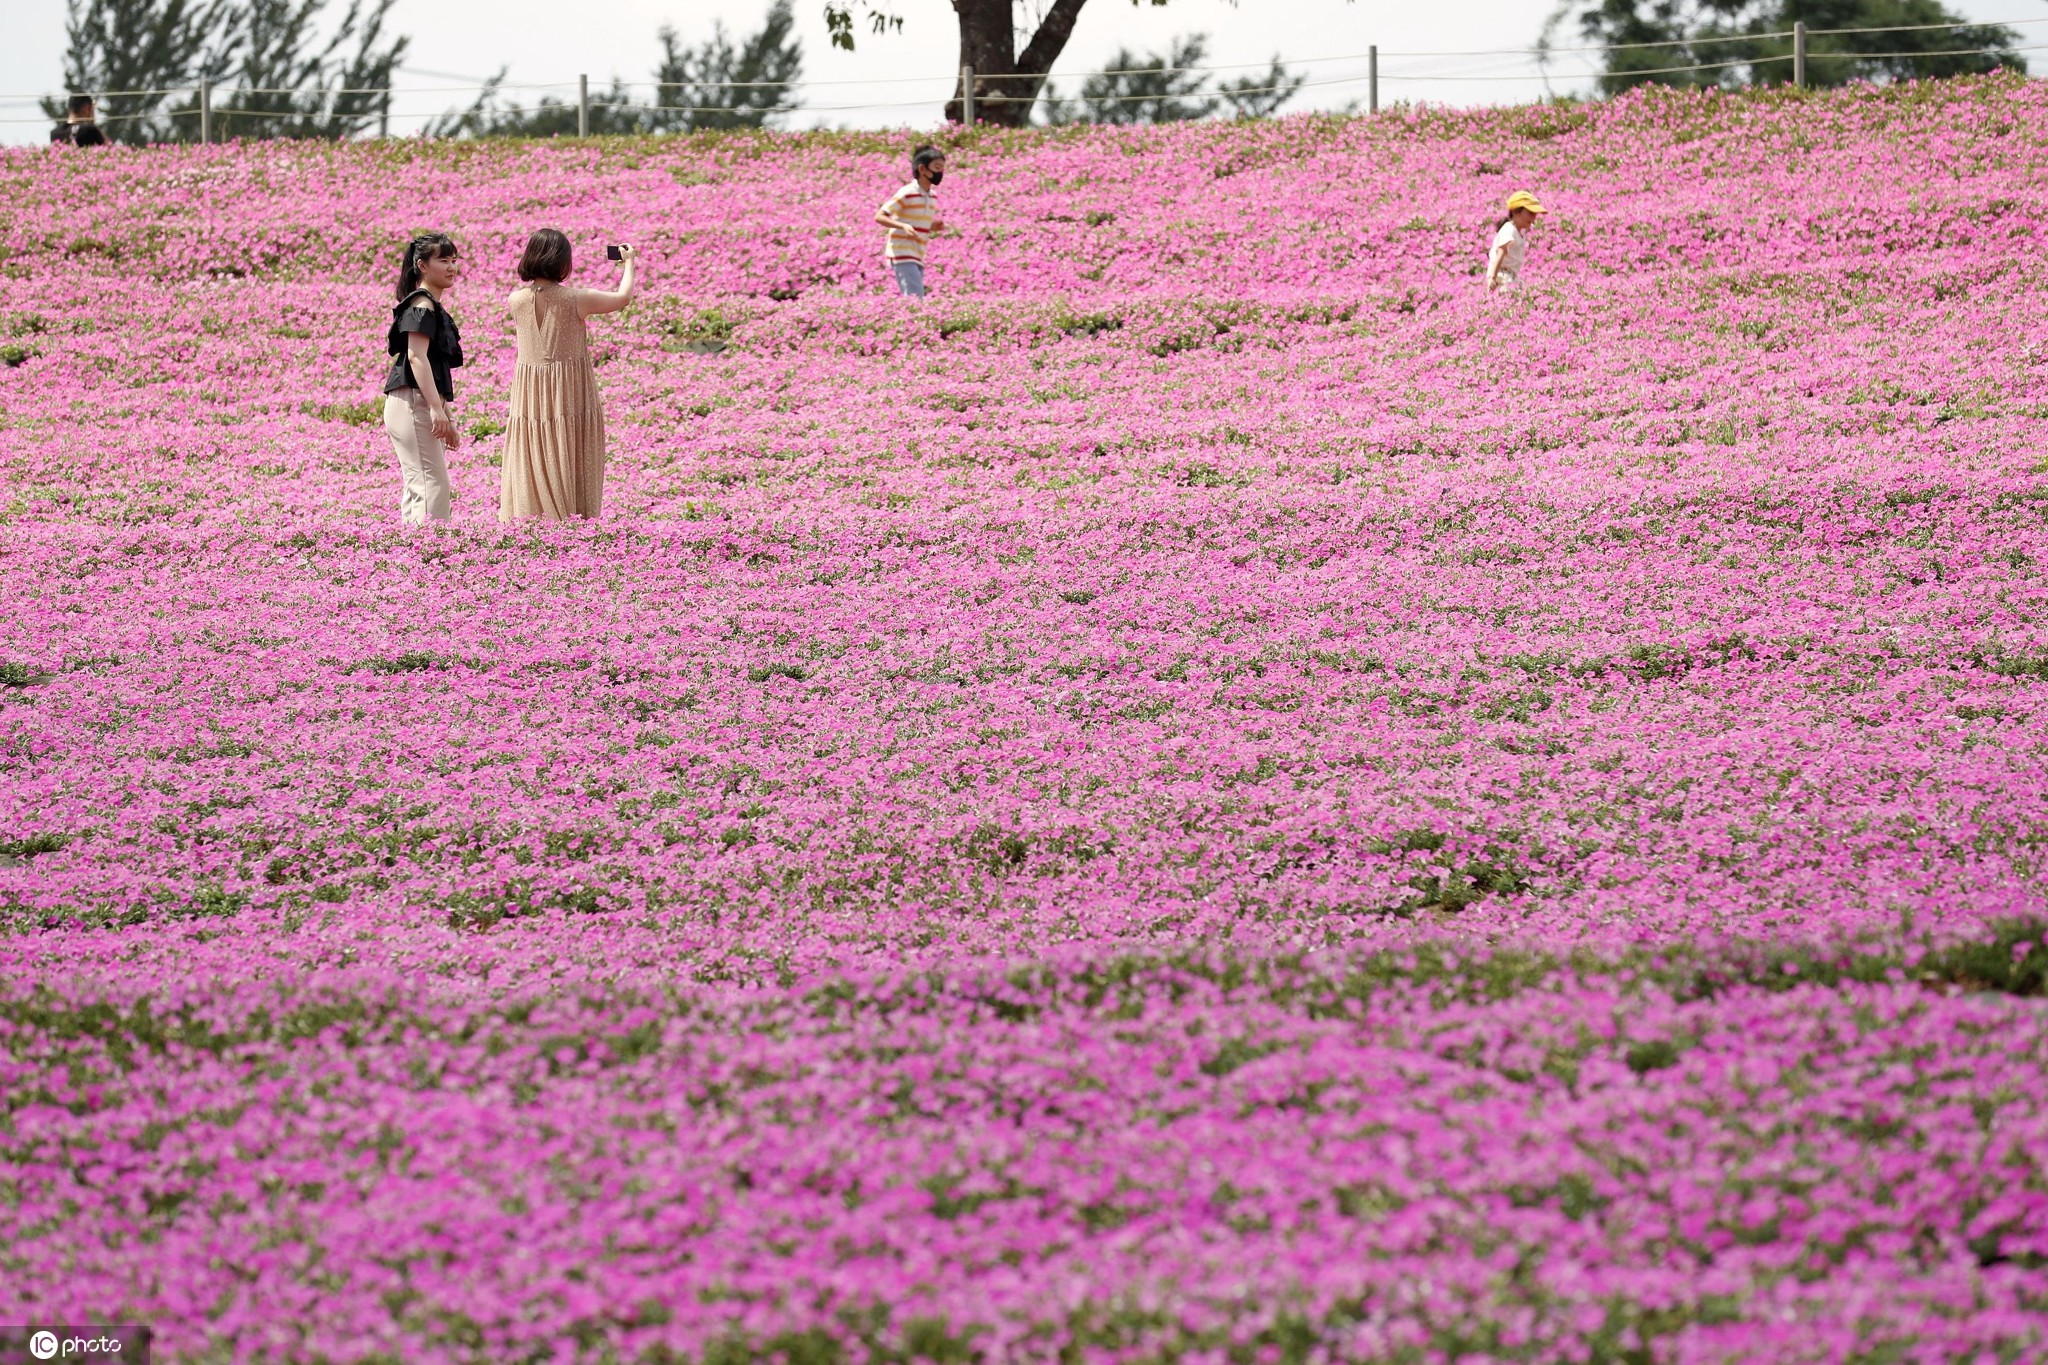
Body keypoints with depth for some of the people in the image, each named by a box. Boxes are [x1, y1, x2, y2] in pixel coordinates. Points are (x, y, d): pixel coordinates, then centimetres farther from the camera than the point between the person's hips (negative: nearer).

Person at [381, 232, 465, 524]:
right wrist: (436, 408, -25)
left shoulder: (434, 307, 21)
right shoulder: (422, 305, -10)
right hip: (413, 402, -10)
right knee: (432, 485, -15)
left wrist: (445, 416, 26)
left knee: (418, 487, 10)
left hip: (423, 405, 10)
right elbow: (417, 356, -20)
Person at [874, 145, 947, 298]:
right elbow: (879, 216, -13)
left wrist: (935, 227, 2)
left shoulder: (932, 197, 12)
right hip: (902, 255, -8)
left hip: (918, 257, 8)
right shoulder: (906, 194, -12)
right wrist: (903, 226, -27)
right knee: (915, 299, -19)